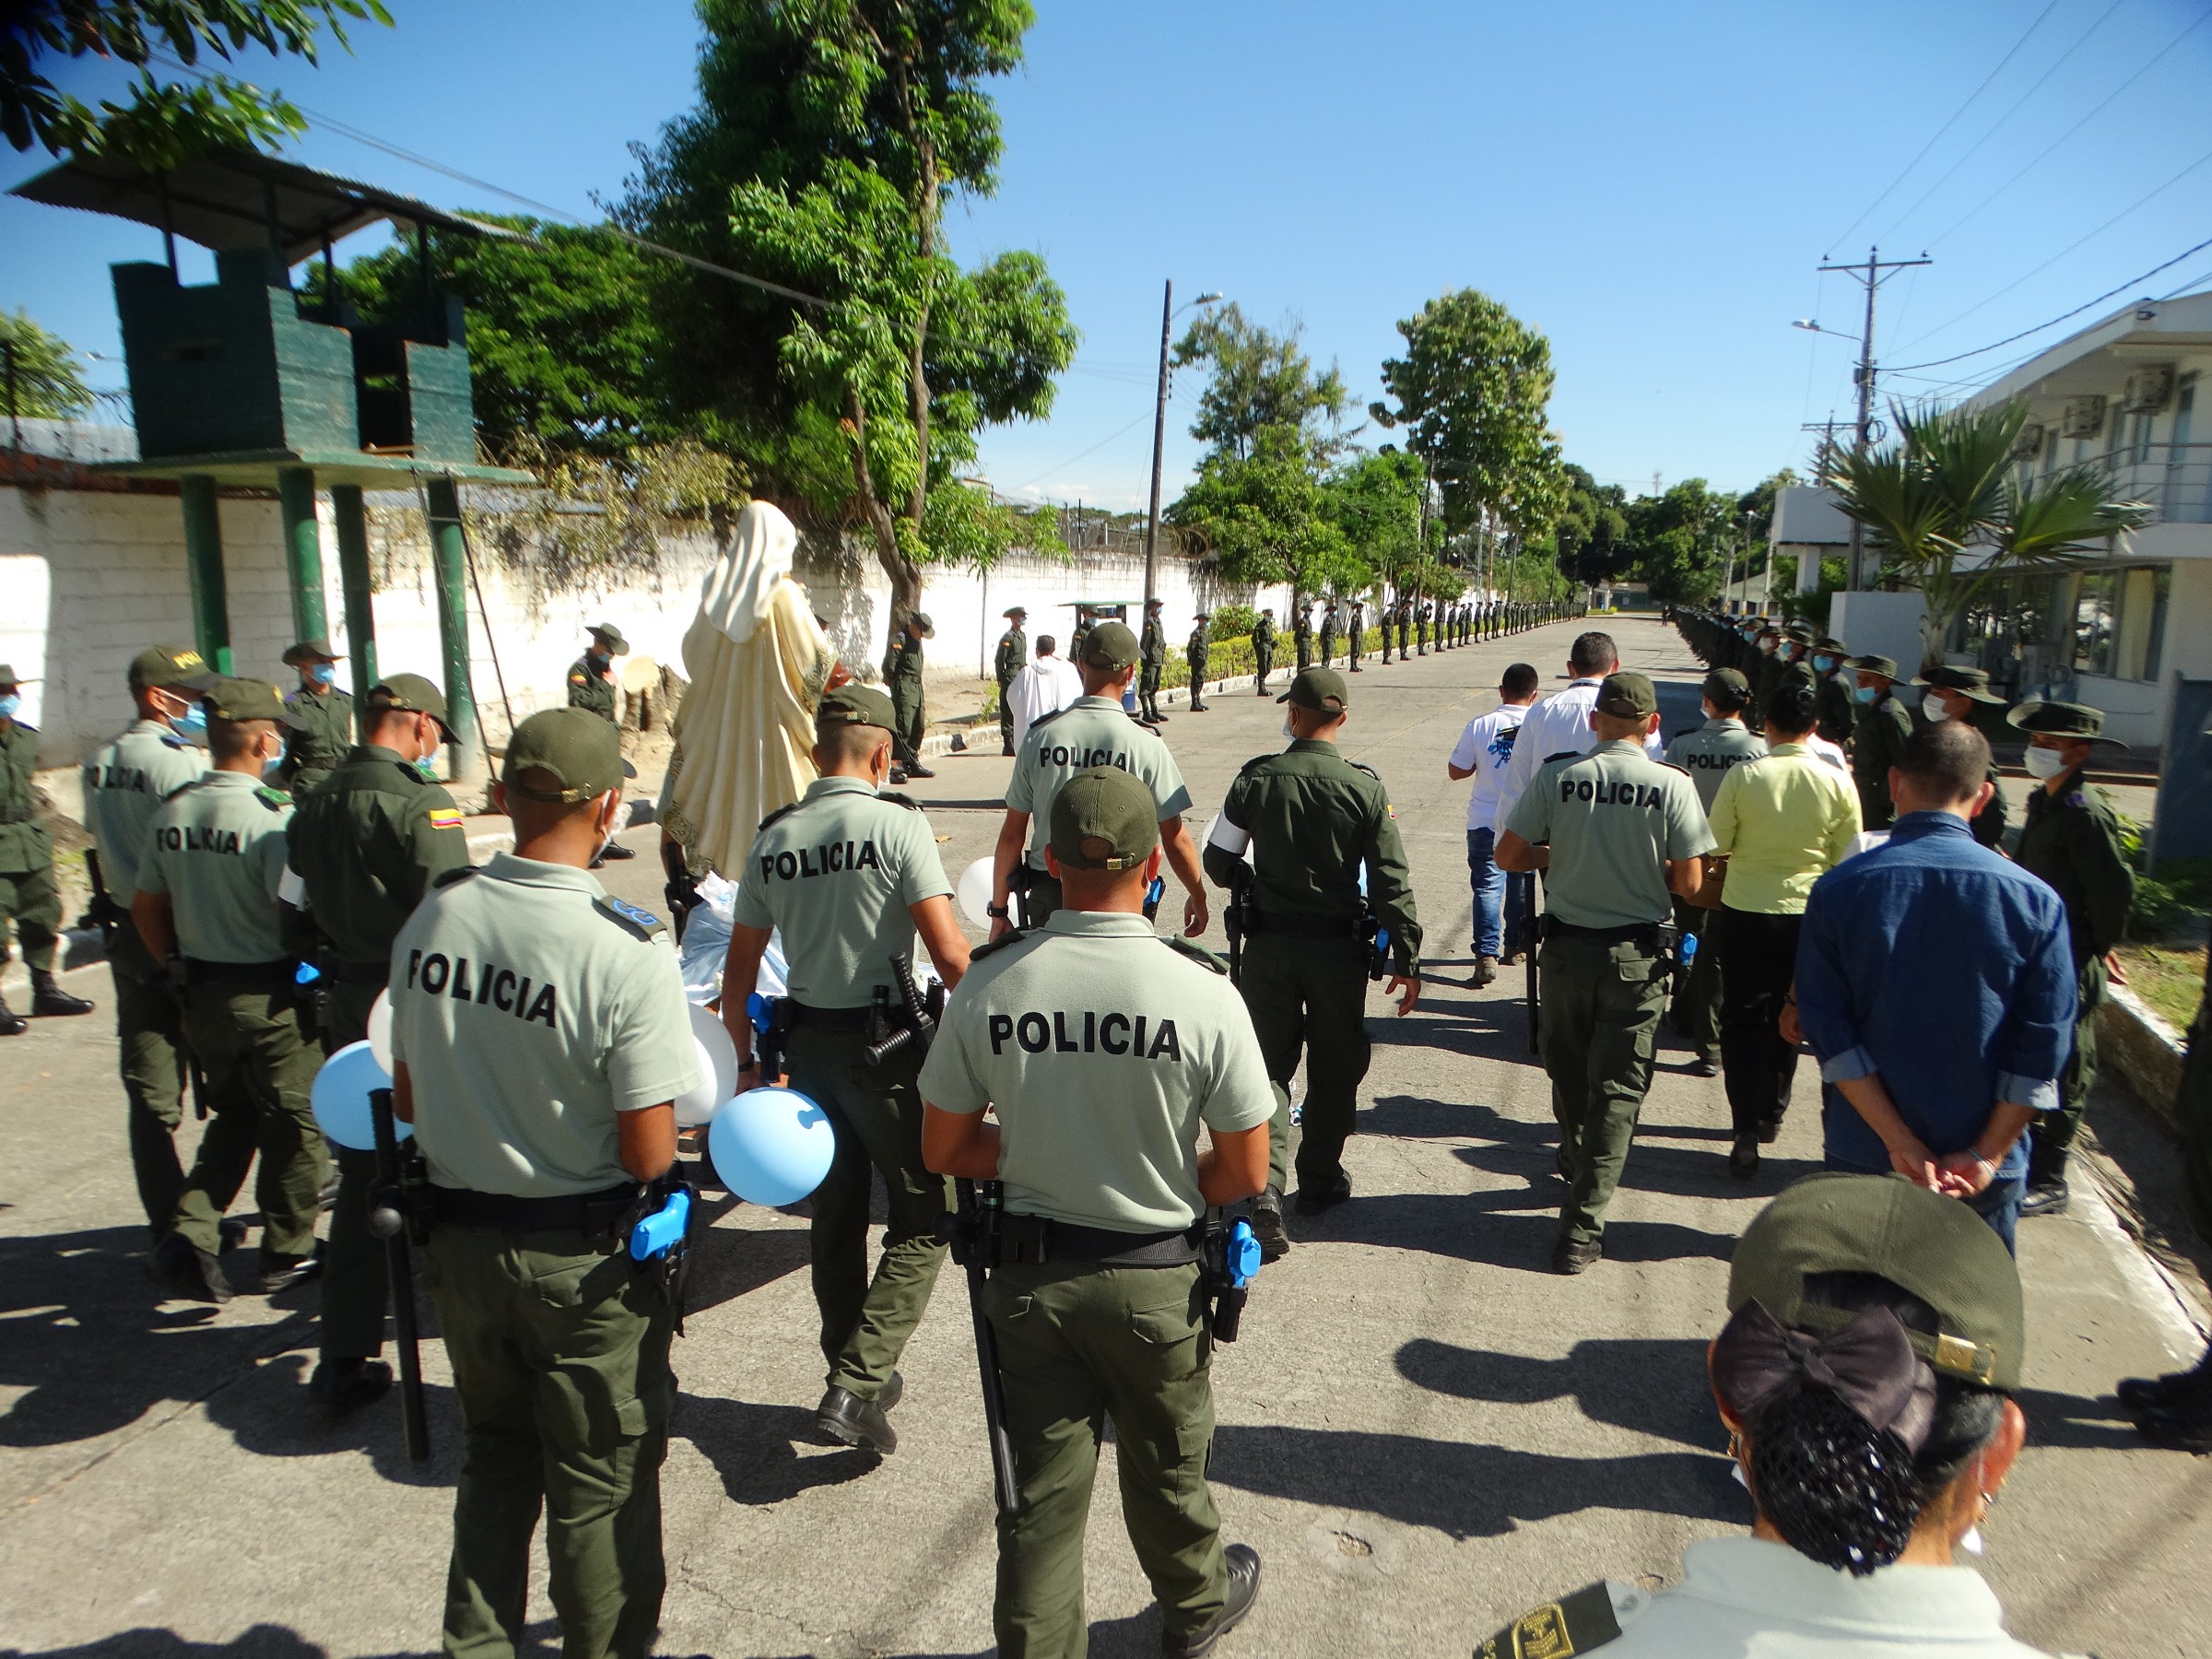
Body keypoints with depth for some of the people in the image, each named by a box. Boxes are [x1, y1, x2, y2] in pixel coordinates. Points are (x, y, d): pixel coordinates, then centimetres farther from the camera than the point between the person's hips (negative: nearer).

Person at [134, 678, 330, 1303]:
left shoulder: (171, 810, 3)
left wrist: (182, 970, 21)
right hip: (272, 995, -7)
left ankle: (190, 1234, 11)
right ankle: (287, 1252, 21)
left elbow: (146, 908, 11)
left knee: (233, 1115, 23)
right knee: (295, 1122, 10)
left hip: (201, 990, 7)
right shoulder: (271, 814, -20)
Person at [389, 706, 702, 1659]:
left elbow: (407, 1100, 3)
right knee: (599, 1482, 16)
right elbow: (648, 1157, -22)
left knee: (496, 1451, 28)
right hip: (585, 1257, -5)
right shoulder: (629, 948, -25)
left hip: (459, 1240, 5)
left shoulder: (429, 920, -8)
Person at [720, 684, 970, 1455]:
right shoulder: (897, 823, -12)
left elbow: (738, 977, 8)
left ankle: (856, 1377, 33)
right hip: (886, 1047, -6)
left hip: (807, 1044, 6)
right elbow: (950, 955, -19)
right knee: (923, 1217, 7)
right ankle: (856, 1386, -2)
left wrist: (747, 1062, 19)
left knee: (836, 1216, 19)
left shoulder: (772, 839, 4)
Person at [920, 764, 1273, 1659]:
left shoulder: (986, 984, -13)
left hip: (1030, 1275, 1)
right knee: (1164, 1469, 24)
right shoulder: (1202, 991, -20)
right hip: (1155, 1280, 0)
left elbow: (944, 1150, -3)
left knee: (1042, 1485, 17)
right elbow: (1245, 1174, -10)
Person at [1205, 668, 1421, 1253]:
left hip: (1269, 942, 1)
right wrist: (1407, 959, -2)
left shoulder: (1257, 778, -7)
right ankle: (1320, 1181, 29)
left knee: (1269, 1062, 9)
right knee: (1335, 1069, 16)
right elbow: (1391, 880, -9)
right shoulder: (1365, 787, -10)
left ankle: (1265, 1185, -7)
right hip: (1339, 947, 0)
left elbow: (1218, 862, 1)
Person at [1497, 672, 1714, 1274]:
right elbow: (1689, 884, -9)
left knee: (1568, 1072, 23)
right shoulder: (1672, 785, -10)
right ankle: (1581, 1228, 4)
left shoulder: (1556, 776, -7)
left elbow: (1508, 855, -4)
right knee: (1616, 1089, 6)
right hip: (1635, 954, -2)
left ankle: (1576, 1162, 48)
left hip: (1567, 946, 2)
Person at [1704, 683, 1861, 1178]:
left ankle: (1746, 1132, 0)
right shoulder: (1837, 782, -8)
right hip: (1807, 914, 2)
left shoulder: (1743, 775, -13)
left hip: (1744, 912, -2)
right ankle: (1770, 1115, 33)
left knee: (1743, 1019, 6)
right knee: (1787, 1018, 18)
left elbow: (1716, 843, -5)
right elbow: (1847, 858, 2)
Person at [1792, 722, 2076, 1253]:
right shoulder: (2035, 901, -8)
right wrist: (1987, 1155, -7)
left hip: (1863, 1154, 0)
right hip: (1982, 1169, 0)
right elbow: (2043, 1048, -9)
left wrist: (1897, 1141, -10)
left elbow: (1828, 1029, -12)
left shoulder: (1838, 889, -9)